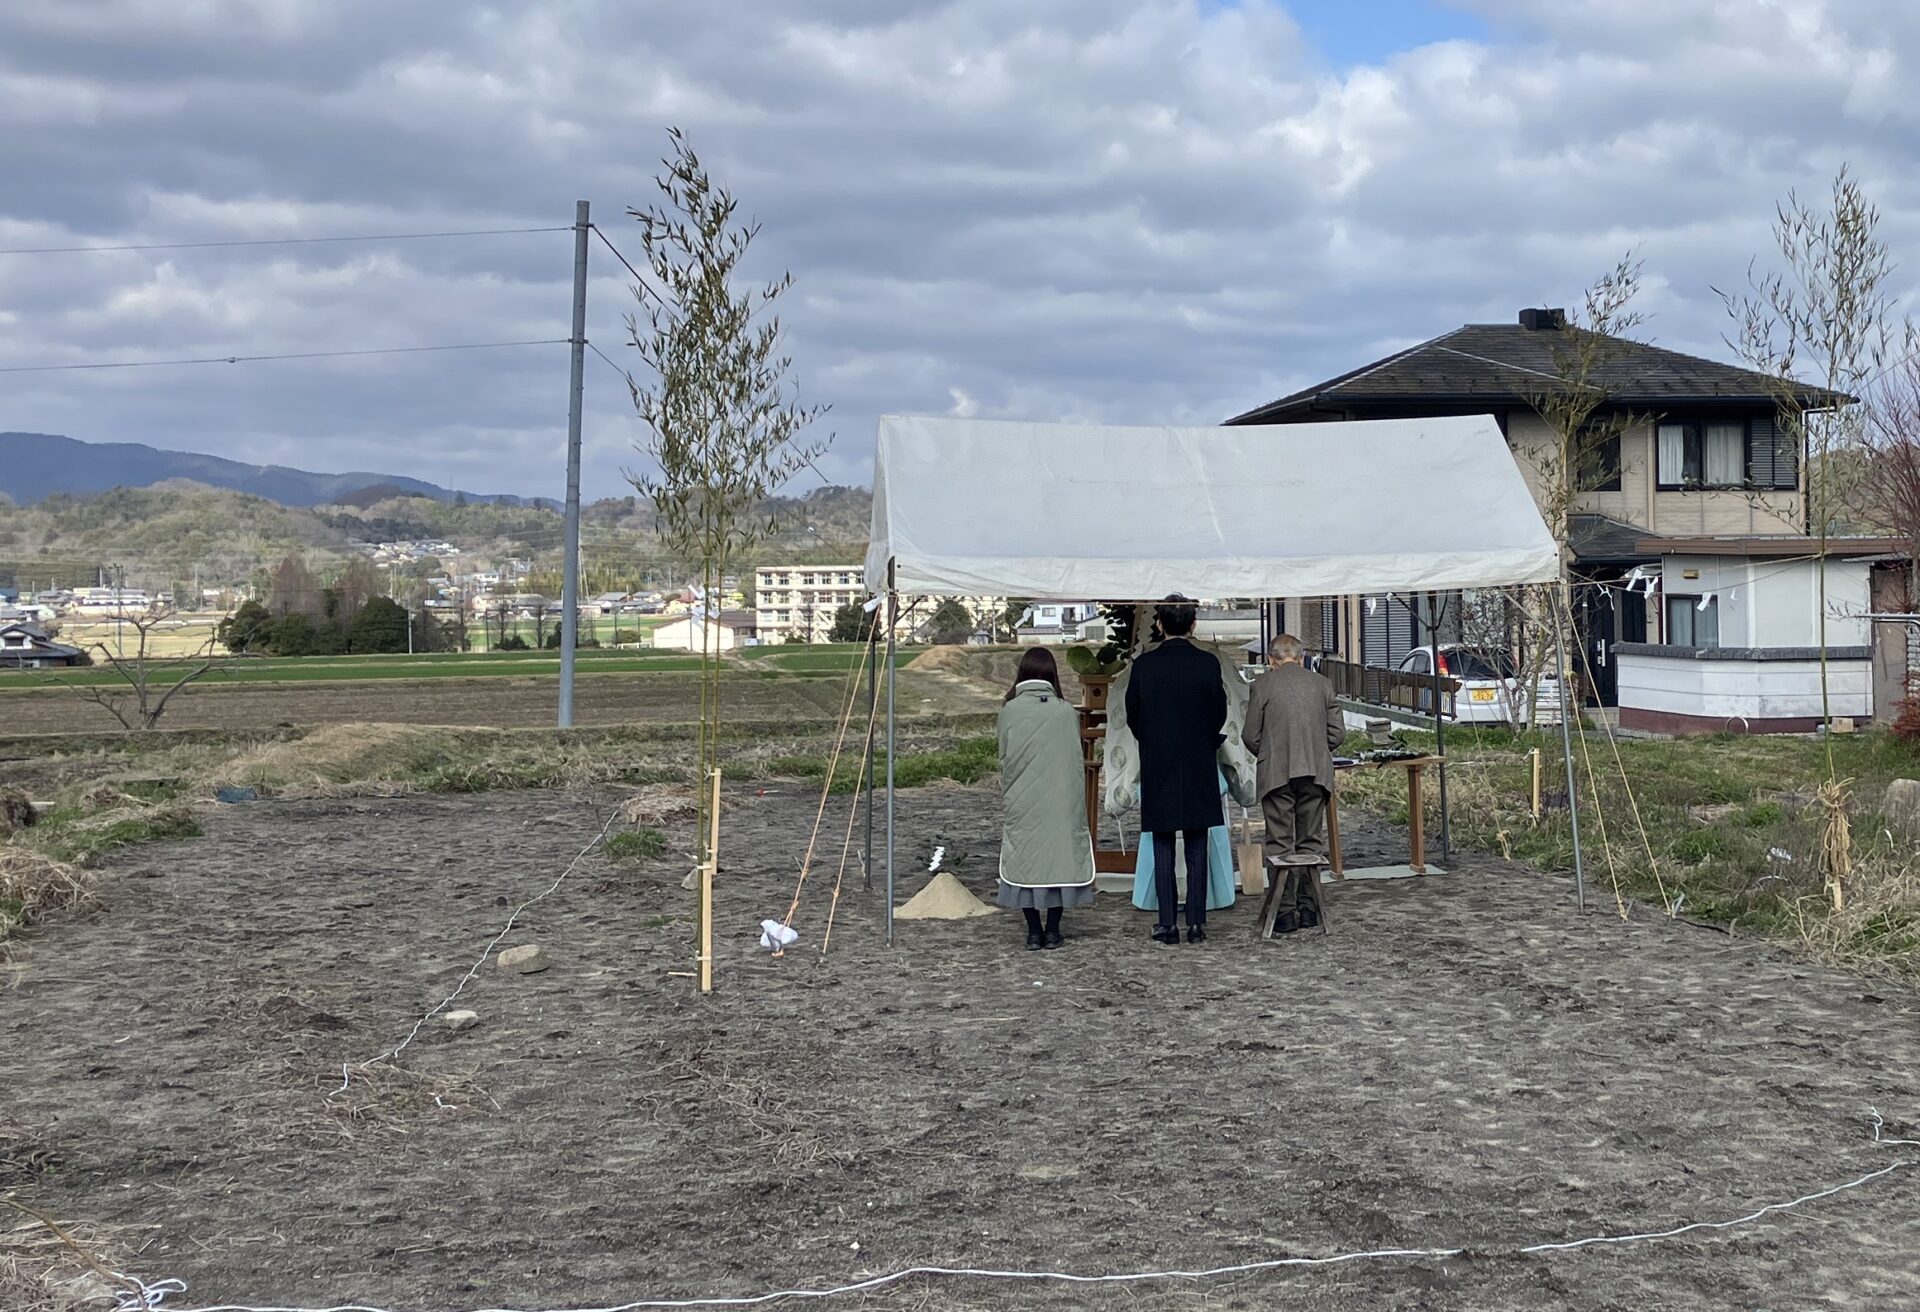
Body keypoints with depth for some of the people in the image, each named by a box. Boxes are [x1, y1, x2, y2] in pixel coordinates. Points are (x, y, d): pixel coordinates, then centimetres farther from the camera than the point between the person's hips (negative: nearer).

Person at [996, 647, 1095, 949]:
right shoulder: (1066, 711, -5)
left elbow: (1004, 760, 0)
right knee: (1059, 856, 8)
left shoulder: (1010, 711, -6)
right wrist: (1076, 804, 10)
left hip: (1022, 803, 0)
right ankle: (1052, 930, 8)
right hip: (1061, 800, 0)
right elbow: (1077, 761, 1)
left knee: (1024, 859, 7)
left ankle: (1034, 930, 8)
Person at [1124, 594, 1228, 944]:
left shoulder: (1144, 664, -6)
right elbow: (1220, 715, 0)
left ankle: (1167, 925, 5)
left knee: (1163, 850, 5)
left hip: (1157, 769, 0)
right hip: (1198, 769, 0)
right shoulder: (1208, 663, -6)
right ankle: (1196, 923, 7)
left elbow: (1132, 715, 1)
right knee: (1197, 849, 7)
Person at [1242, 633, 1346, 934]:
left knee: (1280, 844, 2)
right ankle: (1309, 908, 13)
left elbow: (1250, 735, -1)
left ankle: (1285, 912, 1)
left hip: (1277, 774, -3)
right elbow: (1337, 732, 5)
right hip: (1316, 773, 3)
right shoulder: (1321, 683, 7)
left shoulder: (1262, 684, -1)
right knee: (1311, 842, 11)